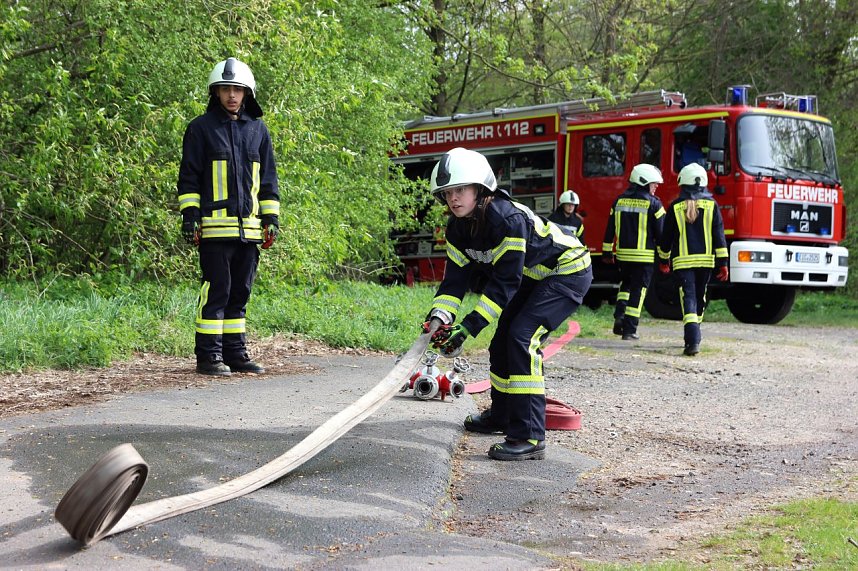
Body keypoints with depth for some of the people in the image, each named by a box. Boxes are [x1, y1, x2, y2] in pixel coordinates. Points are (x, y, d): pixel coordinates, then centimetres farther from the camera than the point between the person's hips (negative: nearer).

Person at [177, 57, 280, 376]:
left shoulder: (258, 130, 15)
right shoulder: (201, 128, 3)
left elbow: (268, 179, 18)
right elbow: (189, 176, 2)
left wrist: (271, 218, 12)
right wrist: (189, 213, -6)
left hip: (249, 227, 5)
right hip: (215, 226, -4)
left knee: (239, 292, 9)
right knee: (215, 290, -6)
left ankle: (236, 353, 16)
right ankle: (209, 356, -1)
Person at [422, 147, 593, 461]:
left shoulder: (508, 218, -33)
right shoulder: (458, 227, -6)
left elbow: (504, 283, -32)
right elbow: (456, 277, -7)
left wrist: (468, 327, -34)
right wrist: (439, 317, -25)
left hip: (568, 271, -9)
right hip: (532, 279, 9)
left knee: (522, 338, -23)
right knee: (502, 341, 13)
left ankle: (530, 437, -23)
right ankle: (501, 416, 36)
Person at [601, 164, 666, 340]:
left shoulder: (619, 201, 7)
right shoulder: (653, 203, -8)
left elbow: (610, 229, 10)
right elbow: (661, 232, -8)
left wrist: (607, 252, 16)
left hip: (623, 253, 5)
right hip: (644, 255, -4)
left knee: (626, 284, 23)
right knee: (638, 290, 3)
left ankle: (619, 315, 2)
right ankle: (629, 329, 3)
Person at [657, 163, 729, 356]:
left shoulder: (675, 207, 0)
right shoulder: (711, 205, 1)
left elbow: (666, 237, 5)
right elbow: (719, 235, -3)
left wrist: (663, 260, 18)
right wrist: (723, 263, 0)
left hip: (683, 261, -2)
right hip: (706, 260, 2)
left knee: (688, 298, -6)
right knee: (699, 298, 17)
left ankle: (693, 340, -22)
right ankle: (694, 335, 30)